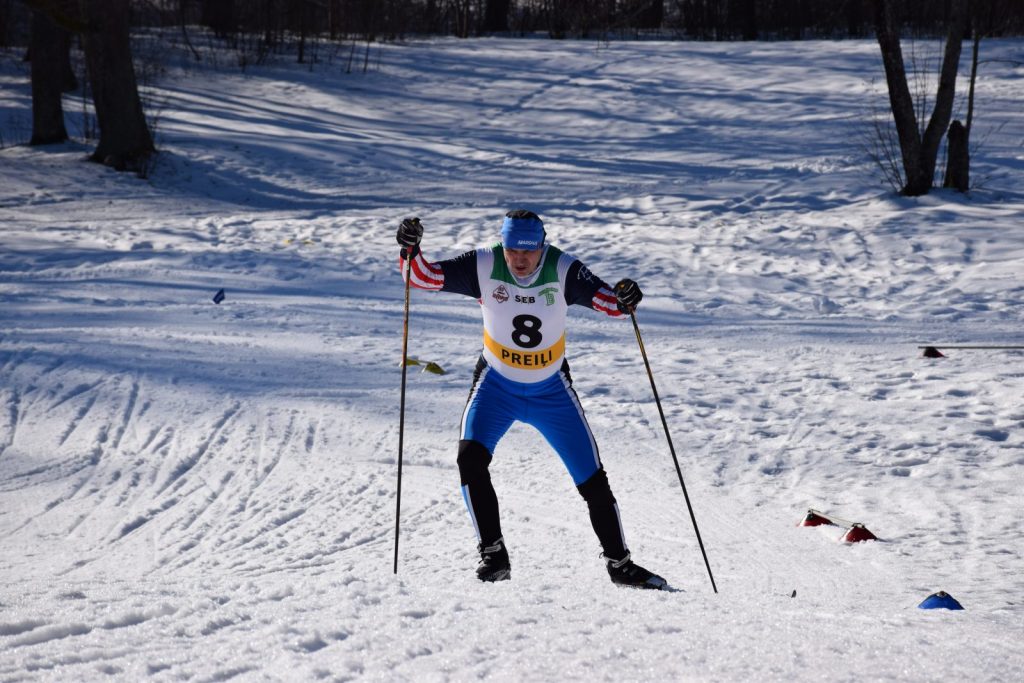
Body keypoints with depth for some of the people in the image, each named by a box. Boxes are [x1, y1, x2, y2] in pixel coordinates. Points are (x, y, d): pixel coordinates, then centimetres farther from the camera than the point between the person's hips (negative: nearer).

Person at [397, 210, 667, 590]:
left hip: (552, 389, 0)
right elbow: (422, 276, -19)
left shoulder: (562, 271, -20)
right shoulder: (483, 266, -19)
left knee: (592, 478, 2)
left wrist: (623, 301, -49)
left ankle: (619, 563, 21)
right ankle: (493, 557, -12)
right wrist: (410, 250, -39)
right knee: (471, 458, -24)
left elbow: (606, 301, -27)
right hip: (496, 385, 0)